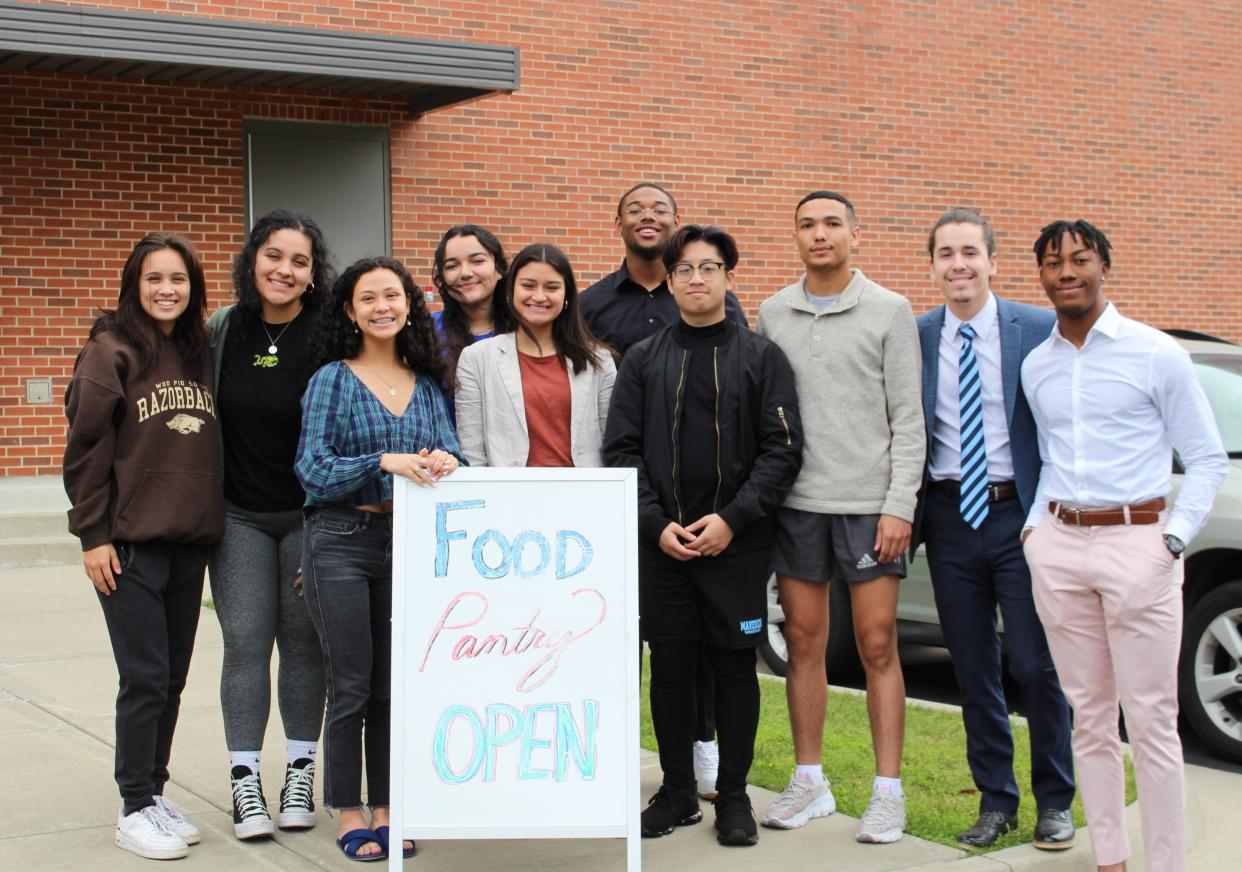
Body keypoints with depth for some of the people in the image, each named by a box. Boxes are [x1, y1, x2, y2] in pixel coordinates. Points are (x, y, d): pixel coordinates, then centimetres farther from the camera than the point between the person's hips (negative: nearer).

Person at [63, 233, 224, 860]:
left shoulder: (200, 352, 10)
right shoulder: (111, 352, -6)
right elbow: (86, 449, -8)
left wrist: (214, 524, 10)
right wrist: (93, 534, -11)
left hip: (190, 540, 6)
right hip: (130, 542, -5)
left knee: (172, 677, 11)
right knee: (145, 678, -3)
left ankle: (155, 793, 23)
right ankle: (135, 809, 8)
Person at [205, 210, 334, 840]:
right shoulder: (220, 332, 1)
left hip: (309, 515, -2)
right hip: (238, 515, 2)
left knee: (304, 640, 5)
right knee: (245, 640, -1)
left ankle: (300, 776, 18)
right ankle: (245, 782, 6)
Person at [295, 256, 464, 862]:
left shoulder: (426, 384, 10)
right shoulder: (333, 379, -2)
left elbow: (450, 448, 3)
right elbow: (312, 467, -12)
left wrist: (445, 460, -21)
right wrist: (384, 462, -26)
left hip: (407, 542, 4)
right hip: (342, 541, -4)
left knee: (393, 686, 9)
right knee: (352, 686, 0)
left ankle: (384, 810, 20)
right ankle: (349, 816, 12)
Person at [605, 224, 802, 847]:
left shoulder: (762, 357, 2)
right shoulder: (643, 360, 7)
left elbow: (782, 450, -3)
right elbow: (622, 450, 4)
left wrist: (733, 519, -12)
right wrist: (656, 524, -8)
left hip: (737, 542, -1)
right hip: (660, 543, 2)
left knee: (735, 665, 4)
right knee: (670, 665, 6)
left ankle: (733, 796, 16)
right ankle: (677, 794, 20)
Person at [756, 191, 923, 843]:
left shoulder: (890, 312, 0)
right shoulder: (773, 315, 9)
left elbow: (907, 418, -3)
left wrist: (899, 505, -10)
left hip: (868, 505, -3)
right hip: (797, 504, 3)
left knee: (878, 647, 0)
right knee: (804, 642, 9)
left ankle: (888, 791, 9)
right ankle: (809, 783, 20)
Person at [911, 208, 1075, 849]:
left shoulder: (1039, 330, -3)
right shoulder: (916, 339, 3)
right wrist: (905, 513, -2)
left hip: (1020, 514, -2)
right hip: (950, 518, 2)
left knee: (1036, 665, -1)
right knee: (972, 669, 10)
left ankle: (1054, 801, 18)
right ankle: (996, 799, 23)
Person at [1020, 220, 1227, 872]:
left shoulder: (1155, 354, -2)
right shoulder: (1036, 367, 12)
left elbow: (1207, 458, 0)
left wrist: (1175, 538, -10)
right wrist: (1034, 526, 9)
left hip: (1136, 543, -4)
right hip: (1057, 547, 5)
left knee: (1150, 723, -4)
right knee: (1089, 717, 9)